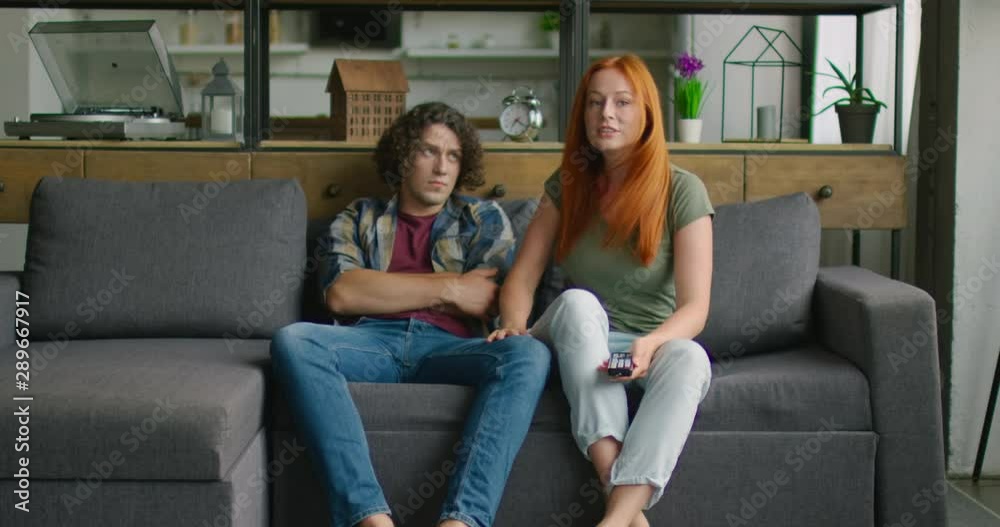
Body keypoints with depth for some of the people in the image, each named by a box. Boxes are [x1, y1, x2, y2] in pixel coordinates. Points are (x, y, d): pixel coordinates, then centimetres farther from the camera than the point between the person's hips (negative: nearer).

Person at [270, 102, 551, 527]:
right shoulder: (359, 218, 23)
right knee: (291, 341, -32)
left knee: (529, 354, -32)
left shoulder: (485, 218, 24)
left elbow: (491, 301, 6)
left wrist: (384, 288, 7)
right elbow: (341, 293, 3)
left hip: (449, 347, 0)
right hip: (373, 342, 0)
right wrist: (448, 287, 1)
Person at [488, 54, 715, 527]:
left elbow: (694, 307, -12)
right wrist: (514, 326, -21)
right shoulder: (567, 186, 6)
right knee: (577, 302, -33)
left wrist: (649, 344, -34)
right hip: (577, 345, 2)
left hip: (653, 344, -2)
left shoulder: (682, 191, -5)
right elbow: (521, 278, 2)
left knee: (688, 358, -36)